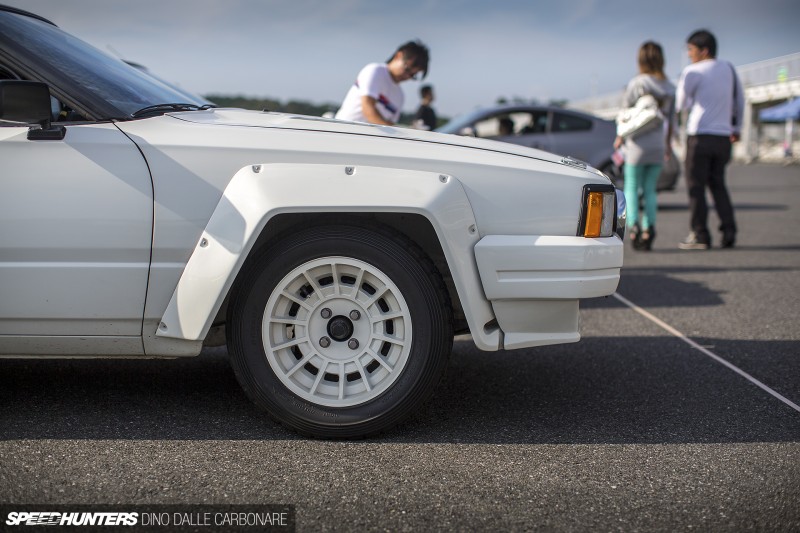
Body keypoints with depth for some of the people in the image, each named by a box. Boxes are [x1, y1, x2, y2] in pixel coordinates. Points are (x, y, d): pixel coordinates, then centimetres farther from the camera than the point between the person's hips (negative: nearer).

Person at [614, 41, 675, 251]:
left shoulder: (636, 83, -10)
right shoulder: (670, 88, 5)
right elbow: (670, 120, 10)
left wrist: (620, 137, 8)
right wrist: (668, 144, 21)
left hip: (637, 144, -4)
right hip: (658, 146, 4)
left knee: (631, 188, 5)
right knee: (649, 190, 10)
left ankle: (634, 224, -14)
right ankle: (649, 227, -3)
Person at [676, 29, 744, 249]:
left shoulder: (692, 72, -7)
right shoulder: (729, 69, 12)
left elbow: (680, 104, -3)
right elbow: (739, 101, 18)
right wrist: (736, 128, 27)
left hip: (700, 135, -6)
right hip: (723, 137, 6)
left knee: (696, 185, 0)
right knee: (718, 184, 14)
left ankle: (699, 236, -2)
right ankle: (728, 232, 5)